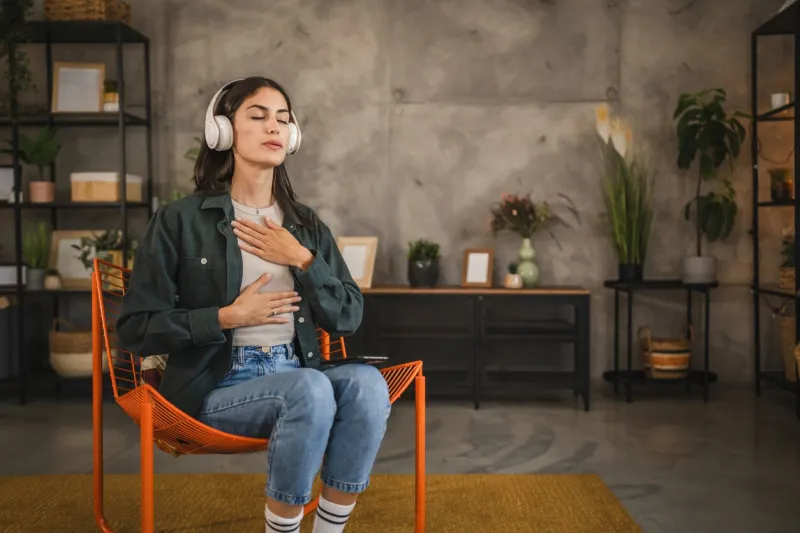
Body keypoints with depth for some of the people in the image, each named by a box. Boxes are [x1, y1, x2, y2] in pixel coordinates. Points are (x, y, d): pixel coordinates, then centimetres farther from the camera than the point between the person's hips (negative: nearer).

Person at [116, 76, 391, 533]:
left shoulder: (307, 224, 12)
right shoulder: (181, 221, -2)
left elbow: (349, 317, 7)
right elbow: (135, 327, -4)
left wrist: (302, 261, -7)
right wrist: (227, 317, -13)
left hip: (297, 375, 5)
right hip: (219, 385, -4)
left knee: (367, 382, -28)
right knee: (310, 388, -34)